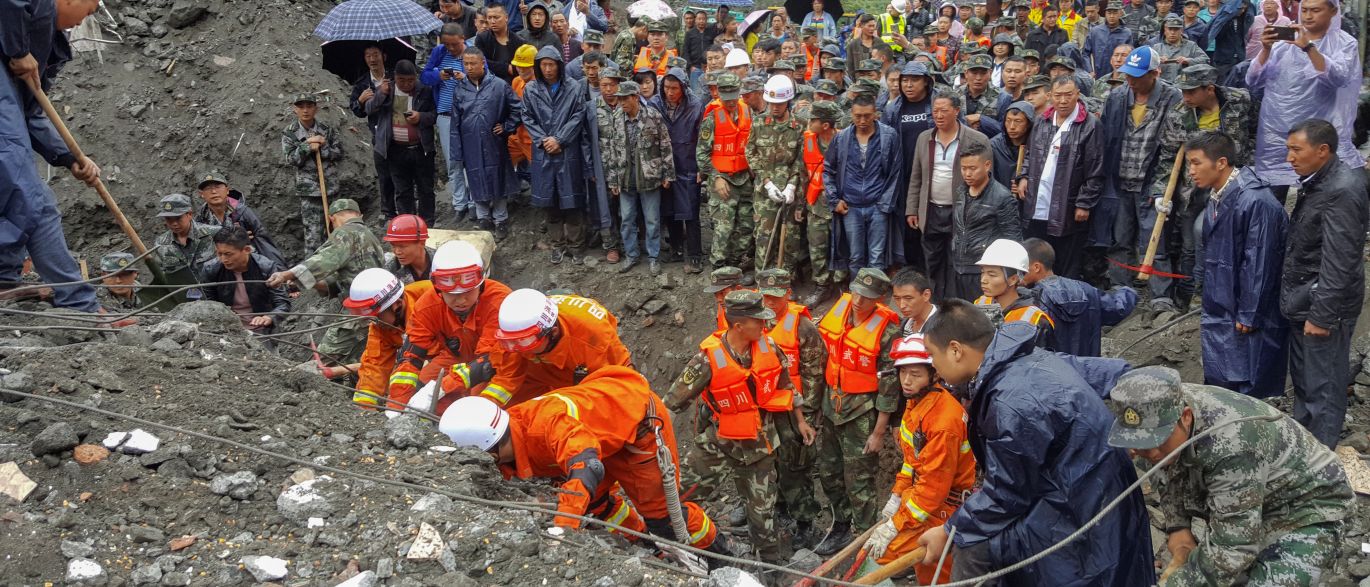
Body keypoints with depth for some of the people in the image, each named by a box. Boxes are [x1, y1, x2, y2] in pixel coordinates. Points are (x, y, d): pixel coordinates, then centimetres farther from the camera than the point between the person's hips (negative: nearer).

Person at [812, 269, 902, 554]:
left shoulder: (887, 330, -20)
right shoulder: (840, 307, -3)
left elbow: (889, 384, -16)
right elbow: (823, 348, 14)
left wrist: (879, 432, -14)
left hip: (862, 412, -7)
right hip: (832, 404, 7)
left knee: (859, 481, 0)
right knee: (829, 472, 19)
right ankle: (841, 527, 39)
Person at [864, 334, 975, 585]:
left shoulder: (944, 419, -29)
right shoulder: (917, 400, 1)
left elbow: (934, 486, -26)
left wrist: (895, 526, -23)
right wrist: (897, 497, 6)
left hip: (943, 505, -9)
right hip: (920, 492, 9)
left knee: (884, 552, -16)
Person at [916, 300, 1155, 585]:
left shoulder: (1011, 406, -28)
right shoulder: (1035, 358, 0)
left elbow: (1006, 495, -17)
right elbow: (1116, 373, 11)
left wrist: (950, 532, -5)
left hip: (1081, 517, -9)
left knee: (970, 546, -9)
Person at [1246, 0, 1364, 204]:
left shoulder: (1344, 43, 2)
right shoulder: (1283, 41, 8)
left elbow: (1338, 78, -18)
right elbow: (1252, 82, 1)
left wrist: (1308, 47, -28)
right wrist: (1266, 50, -13)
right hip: (1277, 134, 2)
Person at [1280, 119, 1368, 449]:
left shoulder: (1342, 191, -21)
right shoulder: (1317, 182, 9)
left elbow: (1339, 263, -24)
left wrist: (1322, 315, -22)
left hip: (1323, 306, -10)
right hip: (1302, 302, 10)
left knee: (1323, 387, 0)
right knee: (1302, 379, 20)